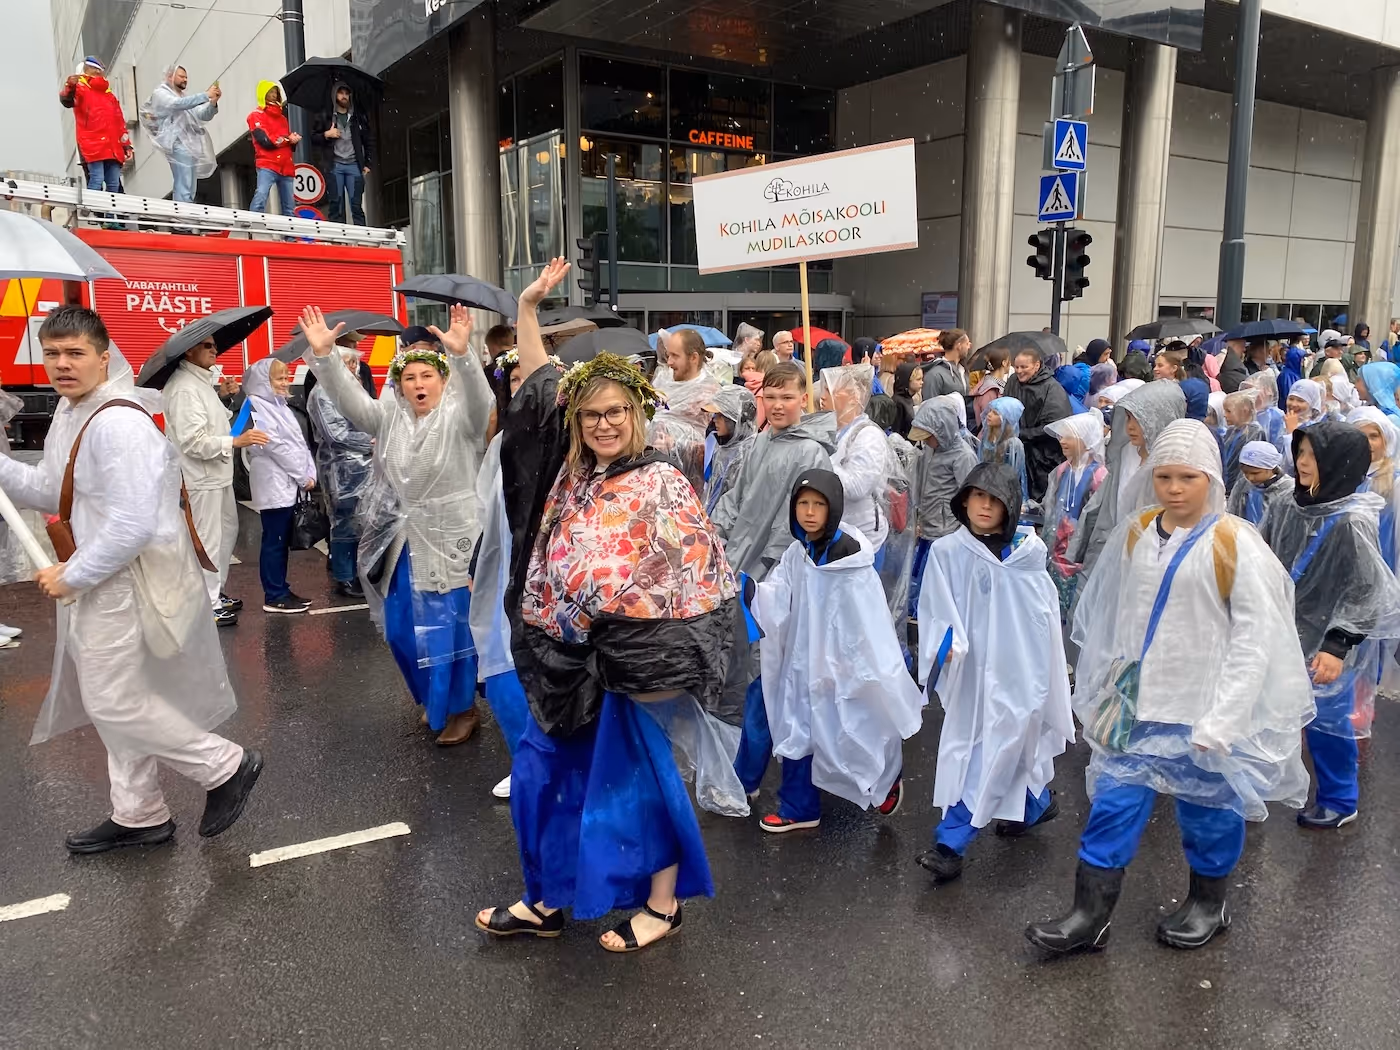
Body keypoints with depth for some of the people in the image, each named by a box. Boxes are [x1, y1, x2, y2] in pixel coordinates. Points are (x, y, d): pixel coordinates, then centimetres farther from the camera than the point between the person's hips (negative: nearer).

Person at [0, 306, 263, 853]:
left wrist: (72, 577, -19)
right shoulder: (70, 411, 9)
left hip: (129, 580, -10)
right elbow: (52, 491, 14)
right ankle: (138, 816, 32)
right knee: (113, 699, 18)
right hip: (99, 580, 10)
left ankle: (225, 765, 15)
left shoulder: (118, 422, -23)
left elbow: (133, 526, -27)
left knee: (114, 701, -2)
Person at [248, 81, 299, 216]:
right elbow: (266, 141, -11)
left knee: (289, 207, 7)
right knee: (260, 197, -24)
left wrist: (294, 138, -2)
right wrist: (288, 139, -3)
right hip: (267, 165, -7)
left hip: (286, 166, 7)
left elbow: (289, 140, 22)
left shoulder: (282, 115, 23)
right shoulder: (256, 116, 3)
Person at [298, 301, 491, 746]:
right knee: (402, 630, 14)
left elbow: (480, 400, -30)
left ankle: (462, 708, 21)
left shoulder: (459, 417, -9)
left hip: (450, 542, -5)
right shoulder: (390, 417, 5)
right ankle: (432, 698, 37)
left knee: (452, 629, 2)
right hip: (402, 543, 6)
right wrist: (323, 354, -22)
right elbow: (347, 396, -6)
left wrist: (462, 353, -48)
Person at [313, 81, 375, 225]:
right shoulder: (324, 116, 10)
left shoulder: (358, 116, 14)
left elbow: (369, 140, 13)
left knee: (357, 203, -4)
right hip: (334, 165, -1)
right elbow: (313, 137, 11)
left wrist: (368, 163, 6)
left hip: (354, 165, 1)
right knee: (335, 203, -3)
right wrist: (326, 135, -9)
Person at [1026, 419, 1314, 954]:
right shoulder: (1134, 533, 1)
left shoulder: (1235, 544, -13)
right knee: (1115, 801, 6)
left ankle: (1208, 900, 39)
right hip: (1138, 699, 4)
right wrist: (1104, 684, 12)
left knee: (1208, 805, 13)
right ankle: (1090, 914, 16)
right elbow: (1108, 616, 10)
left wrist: (1224, 715, -15)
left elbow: (1257, 636, -13)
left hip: (1203, 706, -4)